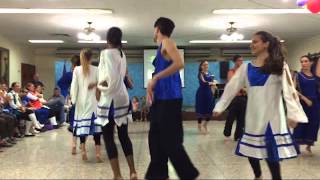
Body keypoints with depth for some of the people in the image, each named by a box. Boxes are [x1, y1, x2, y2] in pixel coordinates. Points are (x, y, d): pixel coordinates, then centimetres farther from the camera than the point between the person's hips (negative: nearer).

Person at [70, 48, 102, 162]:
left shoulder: (77, 70, 0)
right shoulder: (96, 70, -3)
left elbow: (74, 86, 0)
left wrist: (73, 99, 8)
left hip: (81, 101, 2)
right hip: (93, 101, -2)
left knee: (82, 125, 9)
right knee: (96, 125, -1)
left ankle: (83, 151, 10)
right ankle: (97, 153, -4)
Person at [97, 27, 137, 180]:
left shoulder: (106, 53, -12)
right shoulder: (122, 54, 11)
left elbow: (112, 78, -22)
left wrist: (101, 86, -7)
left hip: (110, 99, -7)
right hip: (123, 98, 7)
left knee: (108, 137, 2)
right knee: (124, 136, 13)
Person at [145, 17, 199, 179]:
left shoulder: (167, 42, -8)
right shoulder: (161, 46, 19)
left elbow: (179, 64, -25)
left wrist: (155, 78, -22)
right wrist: (152, 87, 7)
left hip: (169, 98, -9)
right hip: (161, 98, 9)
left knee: (170, 140, -4)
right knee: (155, 137, 12)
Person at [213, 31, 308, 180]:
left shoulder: (279, 65, 0)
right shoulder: (246, 67, 9)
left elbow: (288, 89, -9)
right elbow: (232, 87, 7)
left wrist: (293, 113, -19)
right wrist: (220, 106, 2)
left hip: (272, 115, -4)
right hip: (253, 115, 4)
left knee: (272, 152, -7)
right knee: (250, 150, 8)